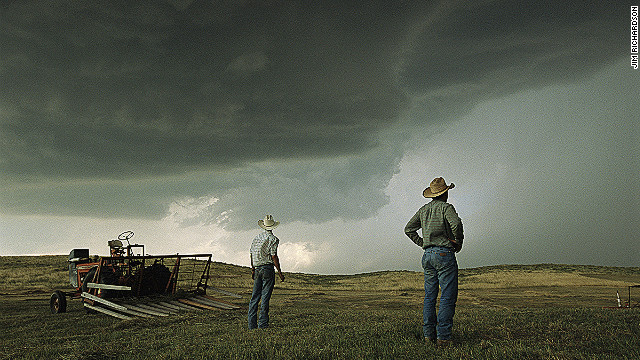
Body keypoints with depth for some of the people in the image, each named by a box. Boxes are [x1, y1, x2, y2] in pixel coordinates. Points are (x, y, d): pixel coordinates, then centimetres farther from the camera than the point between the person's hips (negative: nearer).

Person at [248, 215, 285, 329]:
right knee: (265, 297, -4)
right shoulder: (273, 239, -7)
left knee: (255, 296, 8)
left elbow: (252, 255, 16)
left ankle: (252, 324, 8)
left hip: (258, 269, 6)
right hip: (268, 268, -6)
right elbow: (274, 257, -12)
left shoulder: (256, 238, 13)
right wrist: (280, 273, -6)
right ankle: (263, 324, -4)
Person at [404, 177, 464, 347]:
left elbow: (409, 228, 16)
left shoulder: (423, 210, 15)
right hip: (444, 253, -7)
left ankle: (428, 334, 10)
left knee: (429, 296, 11)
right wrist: (458, 242, -6)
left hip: (428, 255, 7)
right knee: (448, 297, -6)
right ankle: (443, 337, -10)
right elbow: (456, 223, -22)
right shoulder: (446, 207, -4)